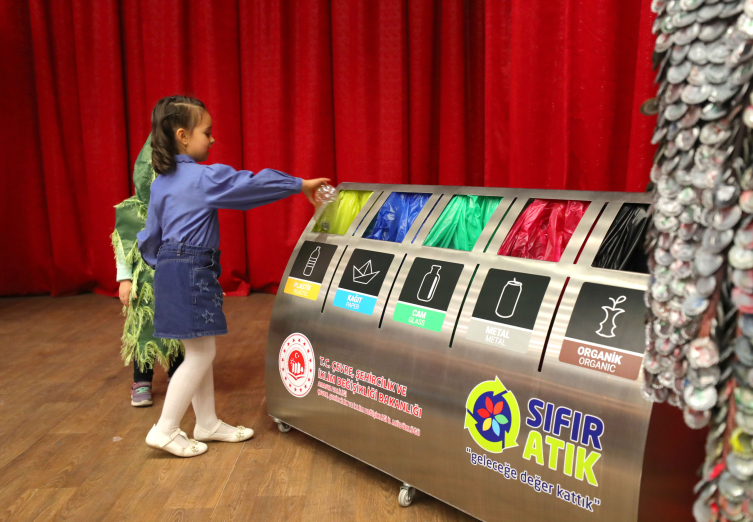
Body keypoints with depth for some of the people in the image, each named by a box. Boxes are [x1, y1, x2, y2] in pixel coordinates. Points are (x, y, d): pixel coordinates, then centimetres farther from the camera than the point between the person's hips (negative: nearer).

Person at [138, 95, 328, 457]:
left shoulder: (161, 183, 12)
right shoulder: (205, 178, -14)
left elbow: (150, 237, 15)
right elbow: (252, 183, -14)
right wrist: (300, 184, -6)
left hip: (171, 268, 9)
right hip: (193, 272, -9)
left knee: (200, 351, 15)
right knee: (201, 354, 0)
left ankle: (207, 424, 26)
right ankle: (165, 430, 9)